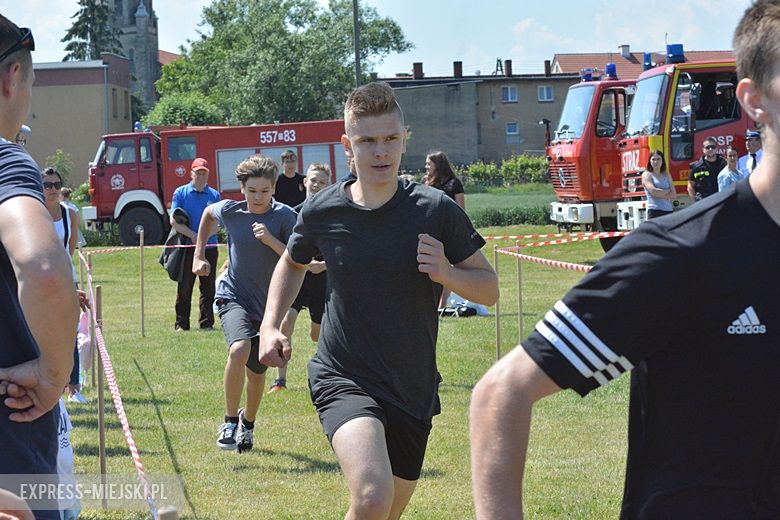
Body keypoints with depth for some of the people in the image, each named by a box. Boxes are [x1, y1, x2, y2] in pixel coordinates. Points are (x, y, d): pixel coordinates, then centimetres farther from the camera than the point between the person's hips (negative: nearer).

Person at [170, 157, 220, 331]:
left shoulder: (214, 195, 9)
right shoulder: (181, 193, 3)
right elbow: (174, 221, -4)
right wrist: (193, 235, -15)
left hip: (209, 247, 2)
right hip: (187, 249, -2)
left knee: (208, 288, 4)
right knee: (184, 288, 2)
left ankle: (206, 323, 10)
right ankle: (181, 324, 7)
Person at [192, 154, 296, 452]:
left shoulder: (285, 217, -12)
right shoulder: (229, 212, -5)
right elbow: (208, 214, 19)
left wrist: (270, 240, -30)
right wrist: (199, 255, 17)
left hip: (268, 304, 1)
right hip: (234, 297, -1)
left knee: (257, 372, 13)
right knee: (239, 350, -30)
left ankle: (248, 423, 43)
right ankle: (230, 421, -14)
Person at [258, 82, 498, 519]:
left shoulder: (437, 211, -8)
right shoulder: (322, 213, -4)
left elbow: (489, 289, 0)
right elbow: (294, 263, 19)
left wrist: (447, 273, -20)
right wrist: (271, 326, 6)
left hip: (413, 391, 2)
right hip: (344, 380, -2)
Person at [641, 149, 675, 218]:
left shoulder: (666, 175, 17)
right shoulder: (647, 175, 4)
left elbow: (674, 195, 7)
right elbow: (653, 191, -11)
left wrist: (660, 194, -7)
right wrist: (668, 191, 2)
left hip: (668, 210, 5)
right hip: (655, 211, -5)